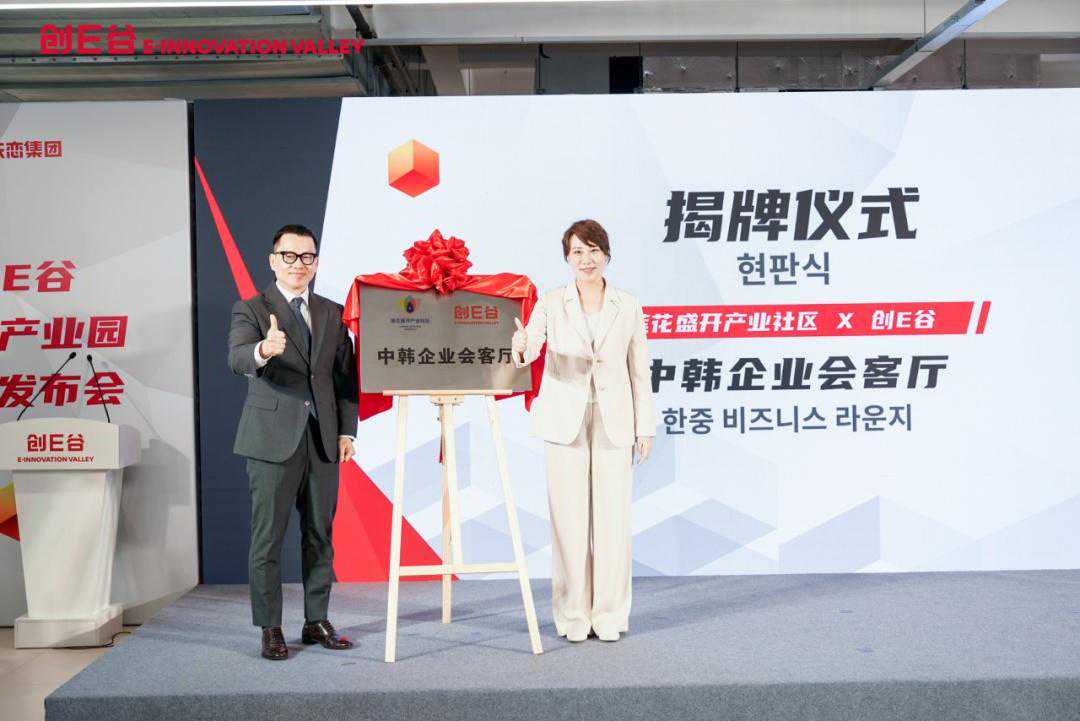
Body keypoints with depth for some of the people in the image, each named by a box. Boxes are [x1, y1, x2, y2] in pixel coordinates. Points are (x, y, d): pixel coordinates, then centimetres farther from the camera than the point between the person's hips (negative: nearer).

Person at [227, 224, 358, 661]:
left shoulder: (333, 313, 13)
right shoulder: (251, 310, 0)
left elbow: (346, 376, 13)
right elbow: (237, 358, -19)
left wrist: (347, 430, 4)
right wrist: (263, 350, -42)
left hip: (323, 440, 4)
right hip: (273, 440, -4)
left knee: (320, 535, 9)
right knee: (268, 538, 1)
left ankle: (317, 621, 21)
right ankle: (270, 630, 12)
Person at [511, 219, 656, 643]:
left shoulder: (628, 308, 5)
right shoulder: (550, 305, 1)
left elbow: (639, 372, 7)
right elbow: (527, 353, -14)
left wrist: (645, 428, 5)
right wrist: (520, 346, -37)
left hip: (613, 423, 1)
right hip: (565, 422, -1)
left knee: (613, 519, 2)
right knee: (569, 520, 1)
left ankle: (609, 615, 14)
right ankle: (573, 615, 12)